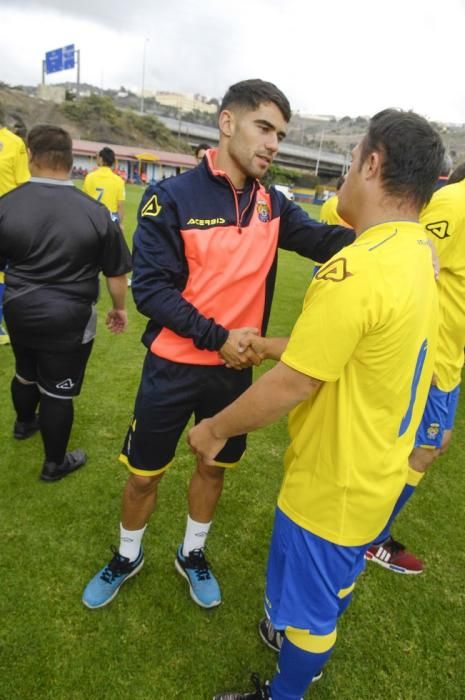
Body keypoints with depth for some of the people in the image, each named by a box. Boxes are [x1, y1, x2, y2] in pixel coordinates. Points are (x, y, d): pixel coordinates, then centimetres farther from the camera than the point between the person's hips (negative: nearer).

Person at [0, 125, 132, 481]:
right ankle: (55, 463, 27)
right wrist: (119, 308, 11)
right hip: (69, 319, -3)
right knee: (57, 391, 9)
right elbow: (116, 273, -6)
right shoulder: (96, 212, -13)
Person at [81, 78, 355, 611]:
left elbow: (325, 240, -11)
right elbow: (150, 287, -17)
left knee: (215, 466, 20)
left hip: (235, 369, 4)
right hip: (174, 368, -4)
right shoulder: (171, 197, -14)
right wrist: (217, 338, -21)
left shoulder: (272, 205, 0)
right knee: (144, 472, 13)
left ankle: (192, 554, 47)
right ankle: (127, 556, 43)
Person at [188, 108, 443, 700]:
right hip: (376, 470, 9)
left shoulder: (355, 271, -31)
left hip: (334, 482, -9)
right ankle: (309, 645, 58)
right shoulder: (417, 252, 0)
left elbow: (292, 385, -27)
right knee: (334, 582, 32)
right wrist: (264, 345, 10)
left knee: (307, 600, 17)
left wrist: (216, 428, -11)